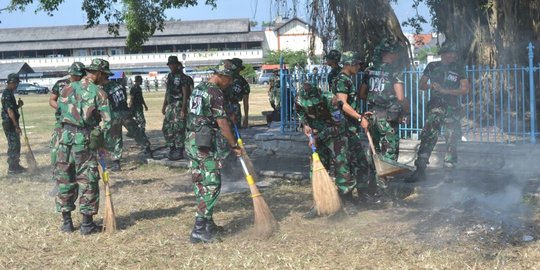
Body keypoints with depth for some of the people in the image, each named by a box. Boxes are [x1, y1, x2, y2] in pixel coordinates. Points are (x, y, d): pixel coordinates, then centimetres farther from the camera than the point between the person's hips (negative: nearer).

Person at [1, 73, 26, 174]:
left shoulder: (9, 93, 14)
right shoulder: (7, 94, -17)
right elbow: (10, 111, -22)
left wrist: (18, 105, 4)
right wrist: (16, 125, -21)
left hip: (12, 123, 10)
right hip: (9, 123, -10)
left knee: (16, 144, 16)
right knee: (13, 145, -5)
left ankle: (16, 165, 24)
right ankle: (11, 168, 0)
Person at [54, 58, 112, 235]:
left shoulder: (66, 89, 9)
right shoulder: (99, 93, -6)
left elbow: (59, 111, 11)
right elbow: (106, 122, -10)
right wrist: (99, 136, 5)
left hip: (65, 139, 5)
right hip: (85, 141, -4)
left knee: (64, 180, 13)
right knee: (87, 182, 4)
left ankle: (66, 222, 20)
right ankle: (87, 224, 7)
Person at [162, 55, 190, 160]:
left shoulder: (182, 77, -10)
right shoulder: (169, 76, 13)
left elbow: (185, 94, -13)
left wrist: (183, 109, -19)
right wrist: (164, 105, 20)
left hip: (179, 105, -8)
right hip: (170, 105, 8)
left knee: (178, 129, -6)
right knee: (167, 128, 11)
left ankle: (179, 152, 2)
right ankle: (172, 149, 24)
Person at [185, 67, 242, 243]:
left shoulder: (198, 89, 15)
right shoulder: (215, 92, -13)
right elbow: (222, 123, -15)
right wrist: (234, 145, -8)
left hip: (192, 141, 9)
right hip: (207, 144, -9)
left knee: (200, 184, 13)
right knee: (211, 186, -6)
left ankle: (208, 224, 21)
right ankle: (199, 230, -7)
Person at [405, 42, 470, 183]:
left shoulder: (459, 68, 5)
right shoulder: (432, 66, 7)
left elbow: (465, 89, -1)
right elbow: (421, 85, 11)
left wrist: (445, 90, -11)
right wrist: (431, 86, -11)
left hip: (453, 109, 1)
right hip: (435, 106, -1)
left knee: (452, 140, 5)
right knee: (427, 137, -11)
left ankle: (449, 170, 19)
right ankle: (420, 170, -10)